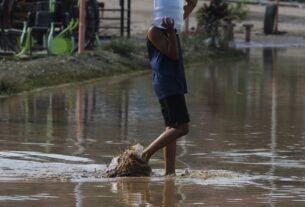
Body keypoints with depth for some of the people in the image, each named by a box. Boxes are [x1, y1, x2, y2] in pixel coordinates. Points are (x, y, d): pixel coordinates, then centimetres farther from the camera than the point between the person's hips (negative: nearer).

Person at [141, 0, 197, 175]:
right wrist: (171, 32, -24)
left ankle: (170, 171, 7)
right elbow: (173, 54, -17)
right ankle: (146, 154, -13)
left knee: (172, 128, 7)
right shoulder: (154, 31, -10)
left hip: (175, 84, 10)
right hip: (167, 84, -10)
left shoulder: (172, 24, 16)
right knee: (181, 127, -16)